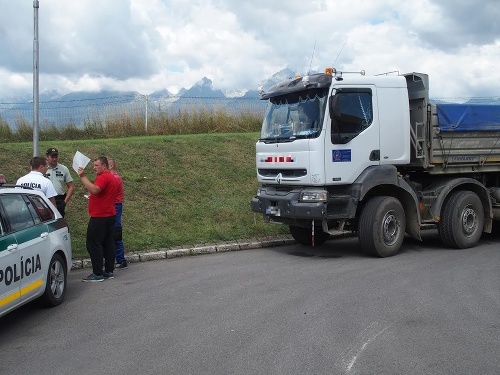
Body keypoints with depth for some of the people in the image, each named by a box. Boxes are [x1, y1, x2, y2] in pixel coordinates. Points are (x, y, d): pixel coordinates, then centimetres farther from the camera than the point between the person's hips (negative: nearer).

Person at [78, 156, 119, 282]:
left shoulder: (103, 177, -14)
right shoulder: (112, 178, 19)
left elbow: (94, 189, -31)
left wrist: (83, 177, -26)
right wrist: (92, 198, 19)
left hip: (100, 217, -11)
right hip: (109, 215, 11)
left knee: (94, 244, -7)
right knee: (108, 244, 11)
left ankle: (97, 274, -7)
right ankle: (109, 271, 16)